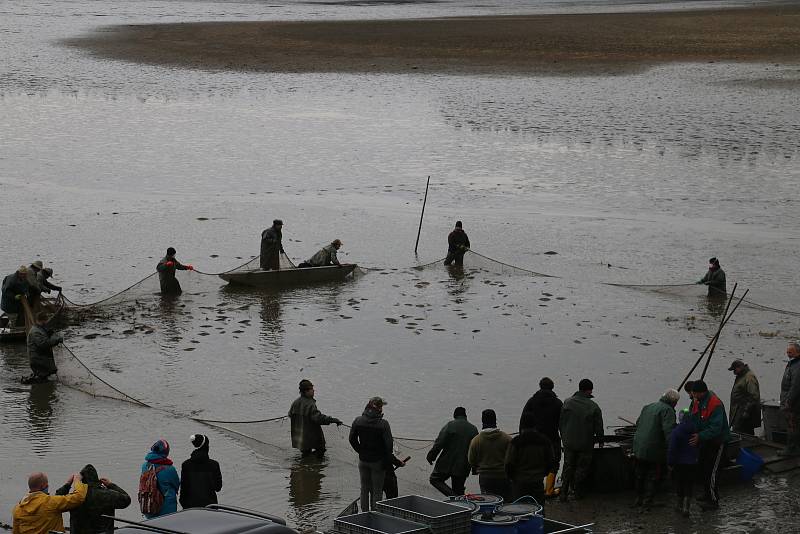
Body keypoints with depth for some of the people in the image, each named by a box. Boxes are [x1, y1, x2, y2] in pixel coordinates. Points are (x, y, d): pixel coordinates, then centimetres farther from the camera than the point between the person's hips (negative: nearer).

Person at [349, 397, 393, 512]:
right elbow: (389, 444, -17)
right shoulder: (383, 424, -18)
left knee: (364, 489, 17)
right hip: (378, 462, -4)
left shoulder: (358, 421, -6)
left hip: (363, 460, 4)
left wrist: (361, 452, 12)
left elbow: (352, 439, 2)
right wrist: (387, 460, -4)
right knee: (377, 491, 7)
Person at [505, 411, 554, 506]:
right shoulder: (544, 440, 0)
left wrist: (510, 477, 9)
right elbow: (551, 460, 8)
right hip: (538, 482, 3)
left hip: (519, 482, -3)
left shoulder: (516, 441, -12)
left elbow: (509, 463, -10)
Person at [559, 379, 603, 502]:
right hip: (585, 444, -2)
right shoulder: (593, 407, -11)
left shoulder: (567, 403, -3)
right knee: (582, 467, 12)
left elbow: (560, 423, 4)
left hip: (569, 442, 3)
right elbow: (598, 427, -5)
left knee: (568, 467, 12)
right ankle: (577, 492, 17)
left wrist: (564, 437, 16)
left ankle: (563, 492, 5)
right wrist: (600, 441, 11)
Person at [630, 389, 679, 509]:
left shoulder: (647, 407, 15)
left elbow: (638, 423, 23)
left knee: (640, 475, 19)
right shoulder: (667, 410, -12)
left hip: (638, 448, 7)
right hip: (653, 449, -7)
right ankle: (647, 501, 6)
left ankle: (638, 498, 28)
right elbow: (668, 430, -24)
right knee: (652, 476, 6)